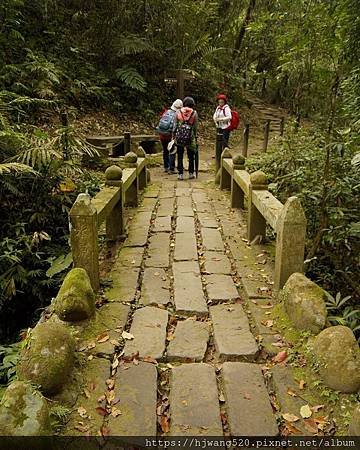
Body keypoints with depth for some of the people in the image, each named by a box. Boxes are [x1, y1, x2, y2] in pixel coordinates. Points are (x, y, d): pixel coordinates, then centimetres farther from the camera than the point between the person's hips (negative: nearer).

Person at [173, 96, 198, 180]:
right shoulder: (194, 113, 1)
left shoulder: (178, 112, 4)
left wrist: (173, 136, 11)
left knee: (180, 156, 6)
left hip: (179, 136, 1)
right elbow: (195, 127, 3)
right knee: (191, 156, 12)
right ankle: (191, 173, 15)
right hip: (190, 137, -1)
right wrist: (195, 137, 12)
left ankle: (180, 174, 6)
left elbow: (175, 125, 4)